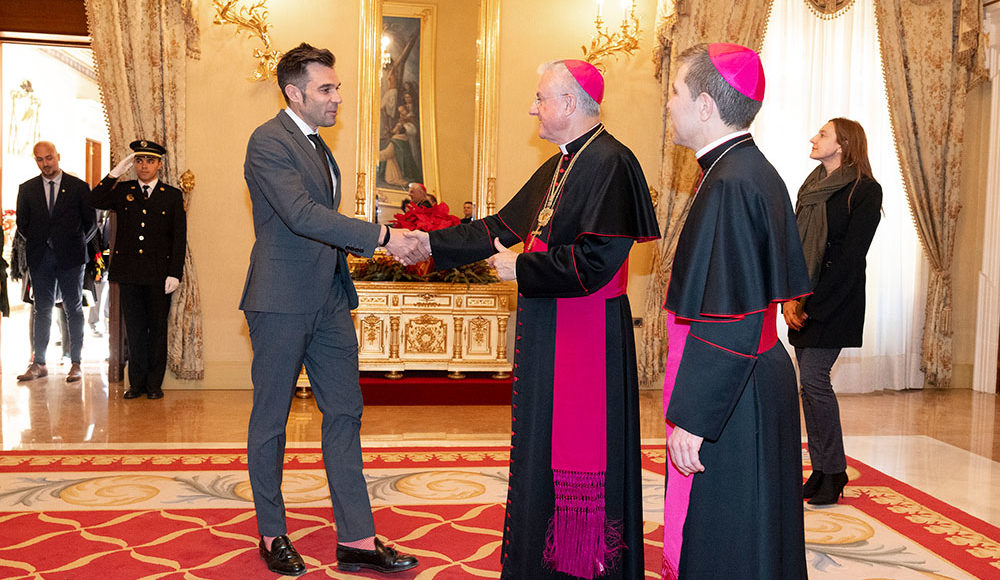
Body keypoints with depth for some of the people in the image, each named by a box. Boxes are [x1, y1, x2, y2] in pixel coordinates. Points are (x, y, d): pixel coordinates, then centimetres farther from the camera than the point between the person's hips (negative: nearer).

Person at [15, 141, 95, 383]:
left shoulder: (79, 187, 0)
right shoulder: (27, 189, 7)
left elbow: (90, 222, 4)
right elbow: (22, 223, 13)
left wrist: (76, 243, 4)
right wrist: (38, 243, 8)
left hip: (70, 257, -2)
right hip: (40, 258, 2)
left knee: (74, 310, 3)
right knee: (41, 309, 6)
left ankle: (75, 364, 7)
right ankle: (38, 363, 11)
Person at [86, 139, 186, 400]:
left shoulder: (172, 196, 6)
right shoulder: (122, 191, 11)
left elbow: (179, 238, 2)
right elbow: (93, 201, -7)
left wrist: (175, 273, -6)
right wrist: (116, 173, -10)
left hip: (159, 274, -1)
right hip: (129, 272, 2)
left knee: (157, 328, 4)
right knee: (134, 329, 7)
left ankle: (154, 383, 12)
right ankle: (136, 382, 15)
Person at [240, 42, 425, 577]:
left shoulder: (317, 145, 16)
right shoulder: (269, 142, -12)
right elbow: (301, 215, -25)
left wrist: (360, 246, 10)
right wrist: (382, 237, -26)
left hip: (328, 301, 9)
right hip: (282, 302, -8)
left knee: (344, 414, 6)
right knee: (270, 419, 6)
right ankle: (272, 534, 22)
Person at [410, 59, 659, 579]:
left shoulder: (610, 163, -17)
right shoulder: (558, 168, 14)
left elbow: (596, 260, -26)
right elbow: (504, 225, 18)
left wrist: (521, 270, -14)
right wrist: (433, 243, 16)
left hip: (585, 339, -10)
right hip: (546, 333, 10)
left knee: (580, 460, 1)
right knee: (542, 452, 18)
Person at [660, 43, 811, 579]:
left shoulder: (729, 186, -22)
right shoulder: (761, 175, 7)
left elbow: (726, 320, -25)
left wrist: (689, 417, -20)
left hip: (727, 408, -10)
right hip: (762, 381, 10)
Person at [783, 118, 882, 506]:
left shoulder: (865, 191, -7)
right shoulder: (810, 187, 15)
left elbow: (849, 256, -13)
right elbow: (793, 245, 11)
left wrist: (811, 304, -15)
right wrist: (789, 298, 0)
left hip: (835, 302, -7)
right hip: (803, 303, 7)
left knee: (813, 378, -11)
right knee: (811, 382, 7)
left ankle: (834, 471, 4)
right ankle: (821, 470, 16)